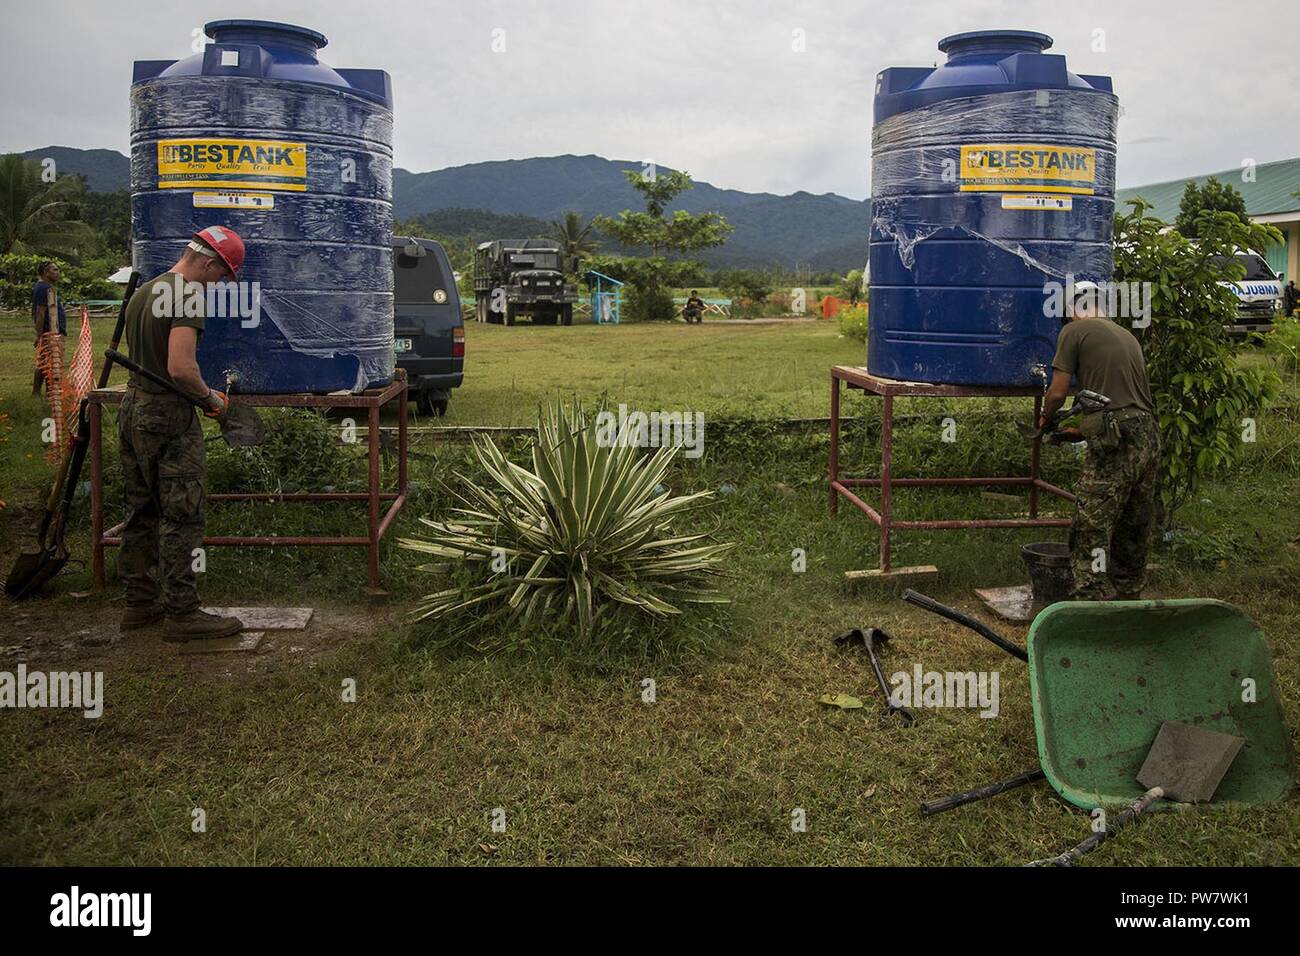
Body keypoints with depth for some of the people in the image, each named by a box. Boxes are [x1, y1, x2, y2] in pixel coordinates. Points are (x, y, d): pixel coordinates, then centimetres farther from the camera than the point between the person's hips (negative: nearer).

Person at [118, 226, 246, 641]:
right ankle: (182, 613, 2)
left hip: (133, 410, 9)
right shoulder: (187, 296, -16)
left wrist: (201, 393, 19)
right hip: (169, 418, -9)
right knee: (181, 517, -3)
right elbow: (181, 368, -26)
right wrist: (210, 396, -8)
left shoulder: (143, 292, 14)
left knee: (142, 512, 16)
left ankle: (140, 602, 24)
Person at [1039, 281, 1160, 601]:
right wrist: (1084, 425, 33)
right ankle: (1129, 599, 27)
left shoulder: (1074, 331, 2)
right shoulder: (1128, 335, 22)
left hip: (1114, 443, -7)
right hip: (1149, 437, 8)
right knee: (1135, 529, 16)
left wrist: (1045, 416, 21)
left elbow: (1057, 392, 0)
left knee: (1092, 529, -5)